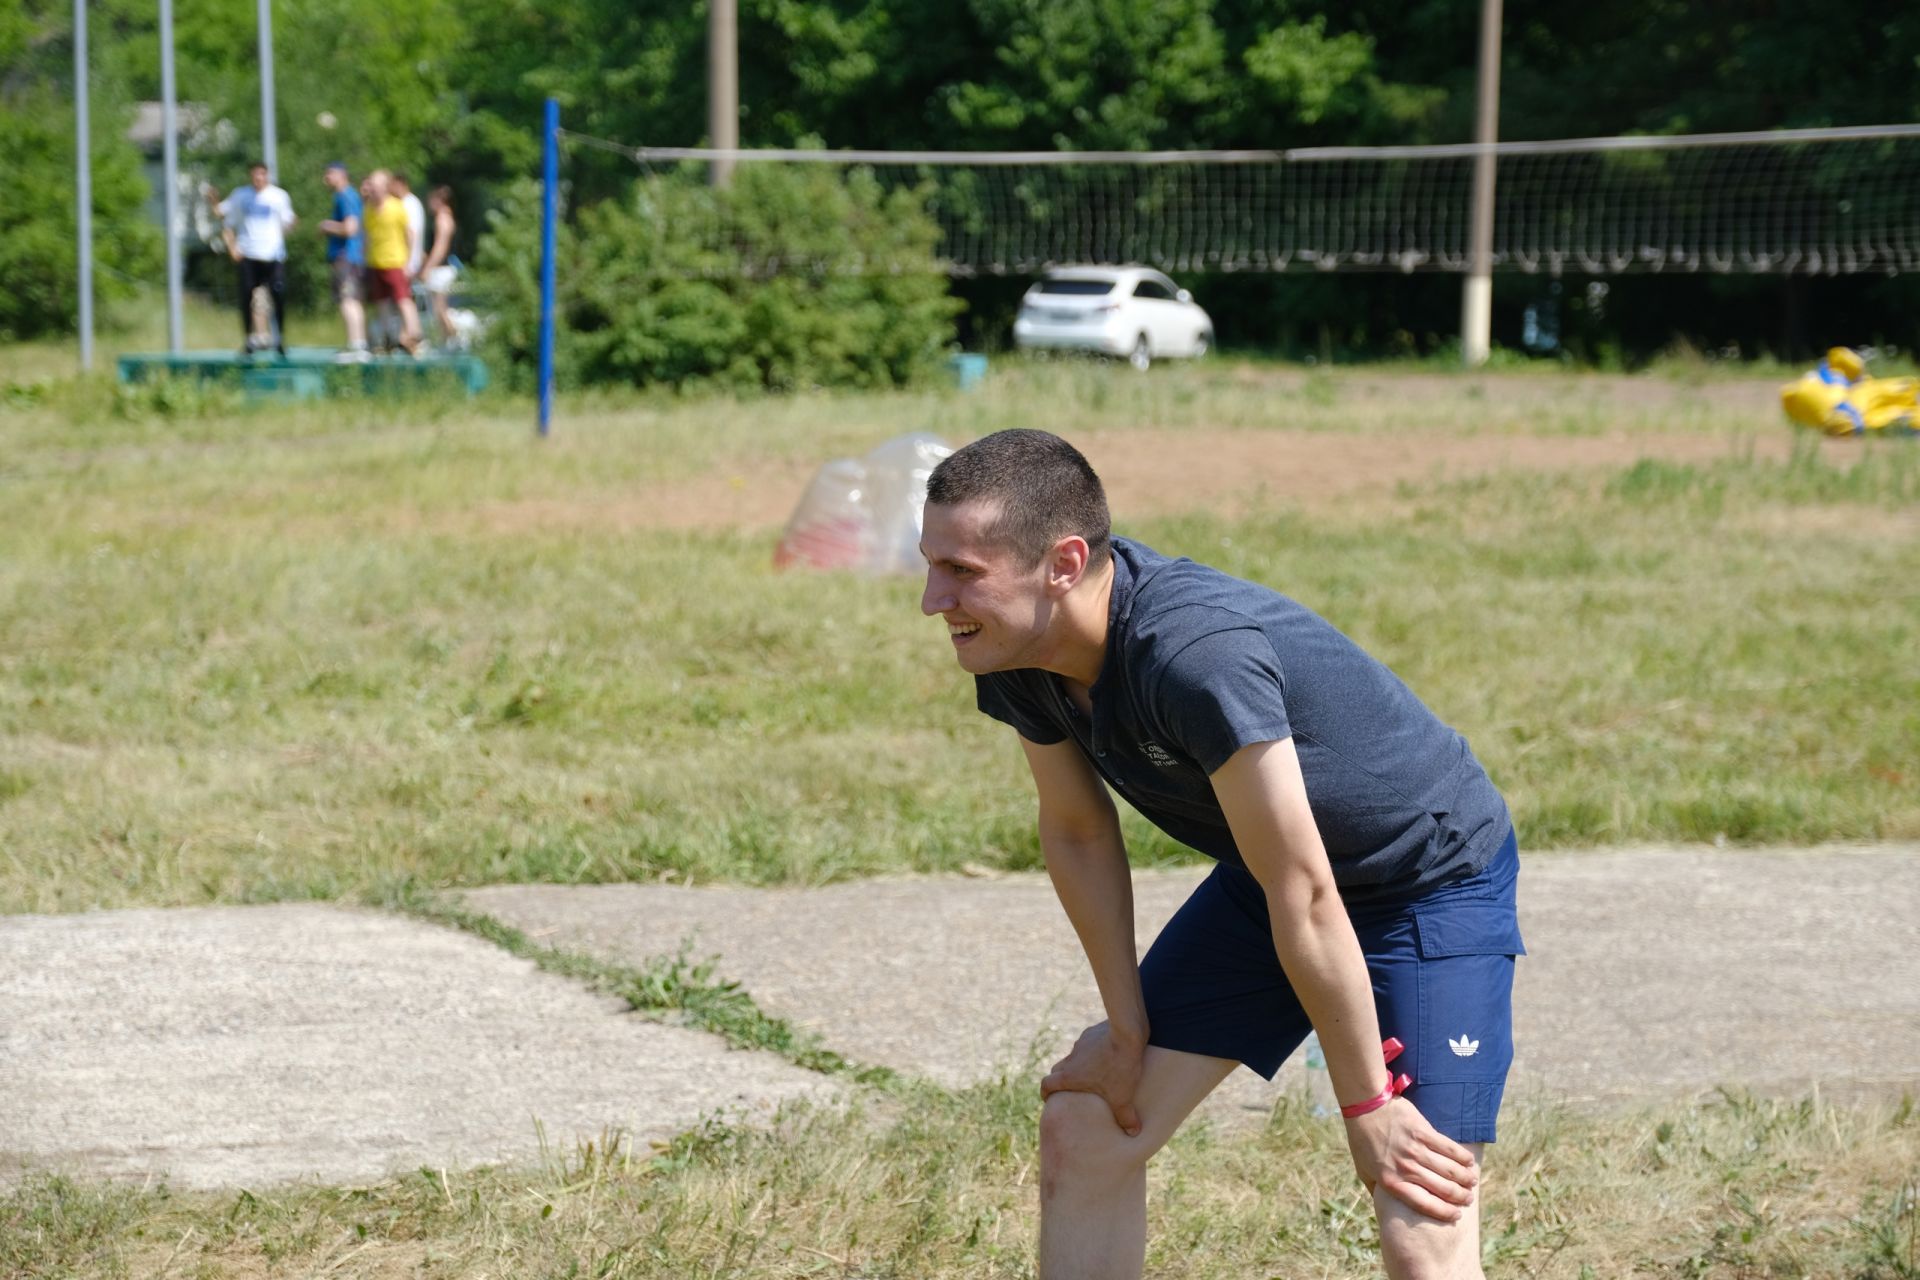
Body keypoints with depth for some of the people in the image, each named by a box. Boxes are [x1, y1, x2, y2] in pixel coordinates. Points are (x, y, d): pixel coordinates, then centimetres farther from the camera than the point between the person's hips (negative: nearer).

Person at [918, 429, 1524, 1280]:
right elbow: (1078, 832, 3)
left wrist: (1367, 1106, -22)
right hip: (1263, 880, 8)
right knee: (1083, 1129, 6)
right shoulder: (1013, 652, -14)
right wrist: (1127, 1032, 5)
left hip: (1435, 882, -8)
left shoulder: (1196, 654, -38)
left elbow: (1305, 898, -31)